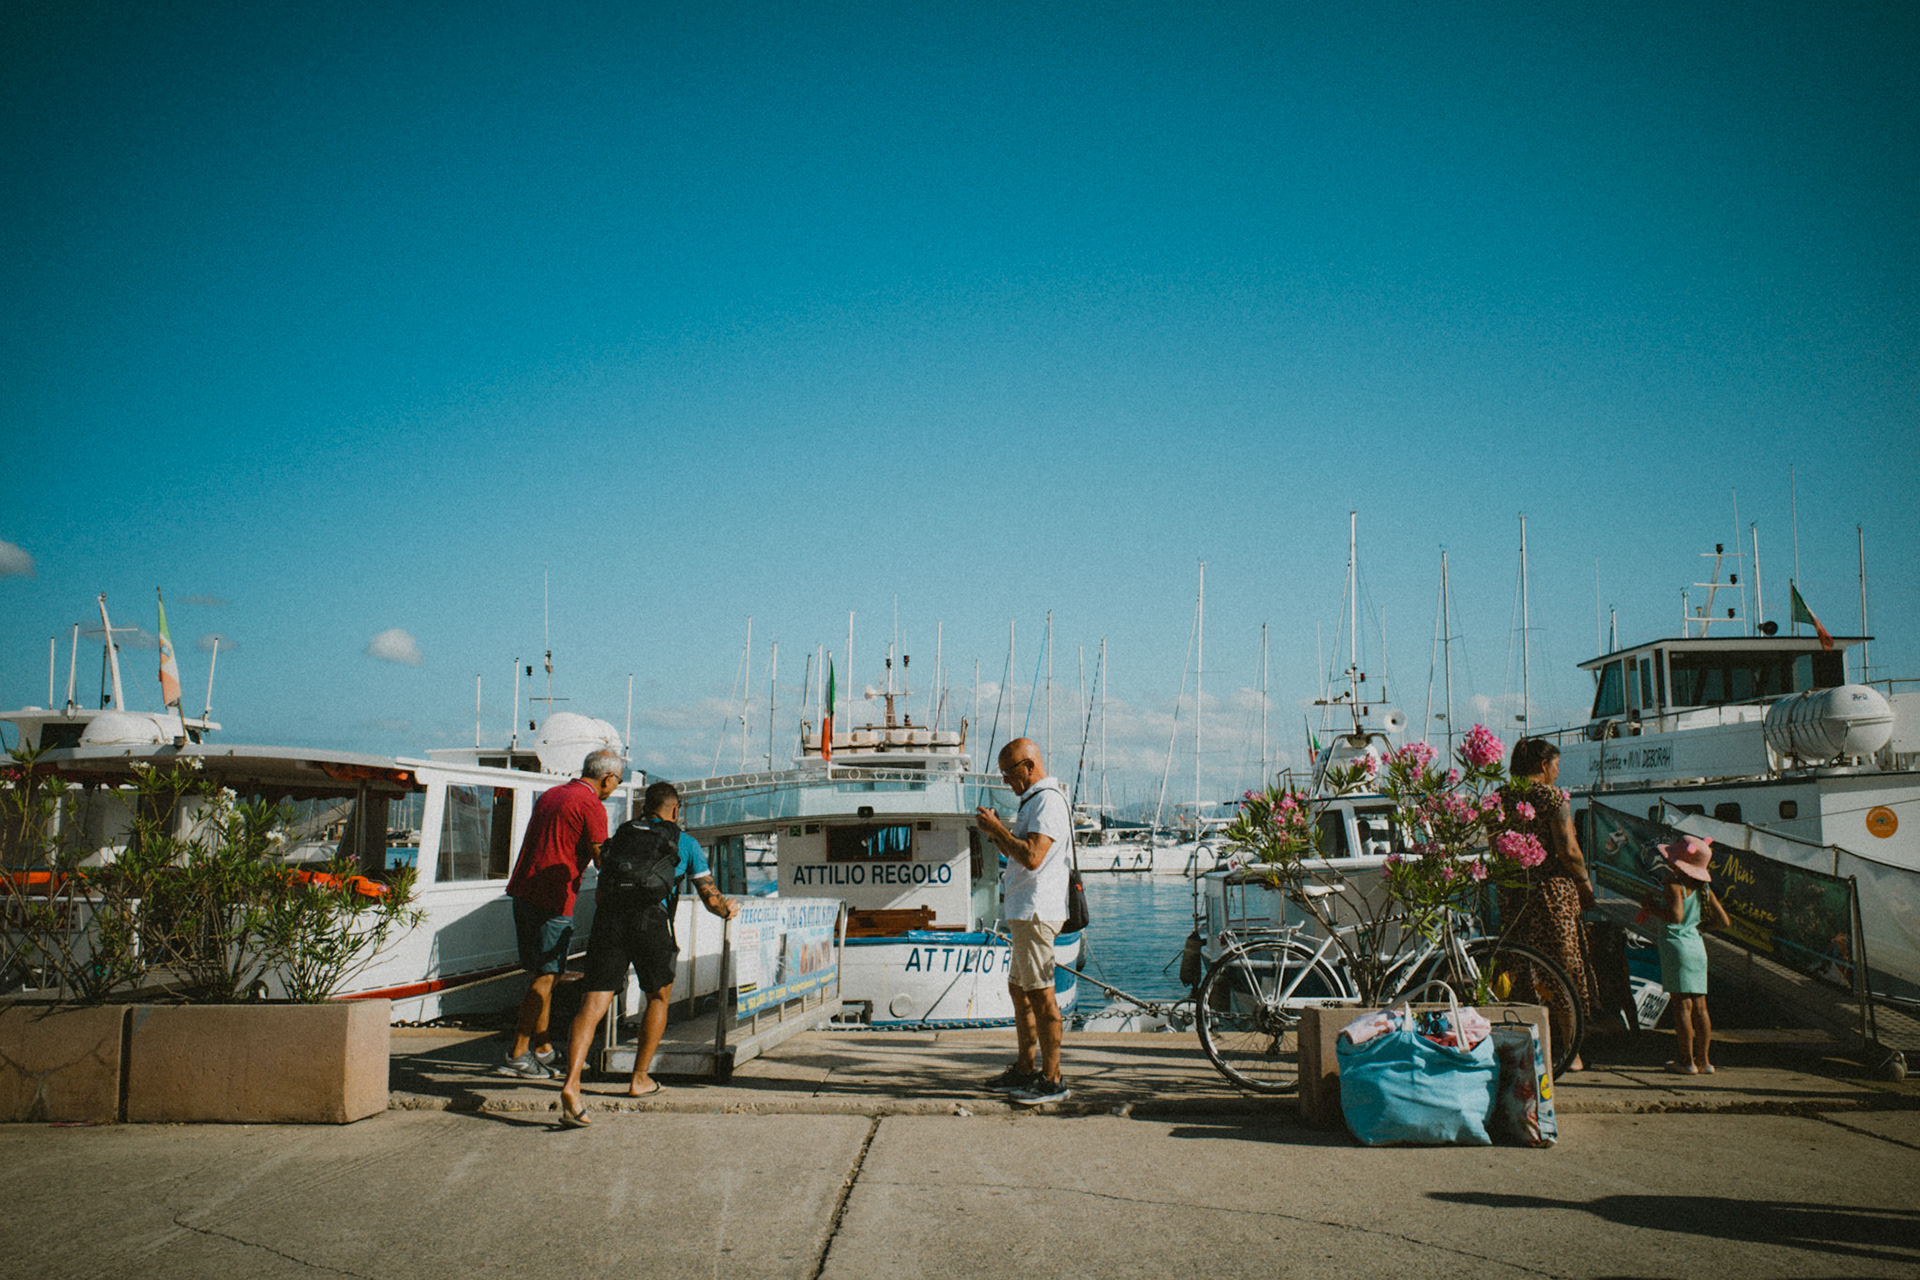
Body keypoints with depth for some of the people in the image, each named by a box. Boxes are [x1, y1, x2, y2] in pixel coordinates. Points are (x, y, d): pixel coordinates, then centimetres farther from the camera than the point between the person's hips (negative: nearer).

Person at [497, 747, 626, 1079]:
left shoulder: (549, 796, 17)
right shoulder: (591, 806, -9)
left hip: (523, 890, 9)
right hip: (553, 899, -9)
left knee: (542, 973, 15)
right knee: (546, 977, -2)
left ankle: (543, 1048, 21)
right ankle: (517, 1055, -1)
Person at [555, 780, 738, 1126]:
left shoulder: (620, 836, 29)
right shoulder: (685, 843, 21)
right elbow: (709, 896, 21)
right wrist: (727, 910, 43)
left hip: (608, 916, 2)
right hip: (650, 919, -2)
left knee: (593, 1004, -4)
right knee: (658, 997, 22)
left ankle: (571, 1084, -23)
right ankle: (639, 1078, 23)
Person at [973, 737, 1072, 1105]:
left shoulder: (1048, 801, -14)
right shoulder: (1034, 801, 20)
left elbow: (1032, 857, -26)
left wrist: (997, 828, -17)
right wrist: (996, 833, 9)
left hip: (1036, 912, -11)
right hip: (1024, 910, 11)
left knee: (1040, 994, -7)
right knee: (1020, 989, 16)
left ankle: (1052, 1079, -1)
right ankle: (1026, 1069, 25)